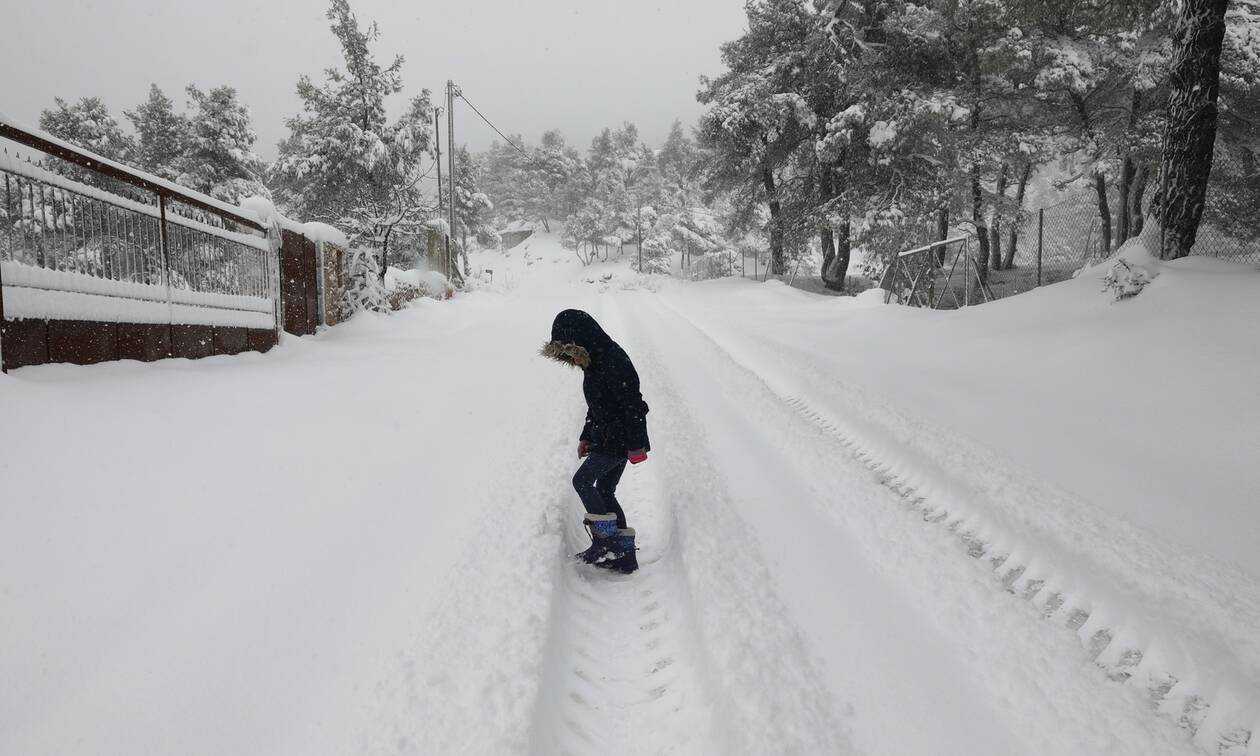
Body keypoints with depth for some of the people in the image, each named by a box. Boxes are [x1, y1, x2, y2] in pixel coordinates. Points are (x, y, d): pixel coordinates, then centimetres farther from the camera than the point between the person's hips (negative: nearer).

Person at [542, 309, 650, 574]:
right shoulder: (595, 363, 10)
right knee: (605, 492, 12)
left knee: (582, 480, -7)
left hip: (618, 441, -10)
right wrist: (586, 437, 22)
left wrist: (636, 445, -23)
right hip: (606, 438, 10)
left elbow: (632, 406, -24)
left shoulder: (615, 364, -22)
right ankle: (624, 553, 17)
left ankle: (606, 538, 0)